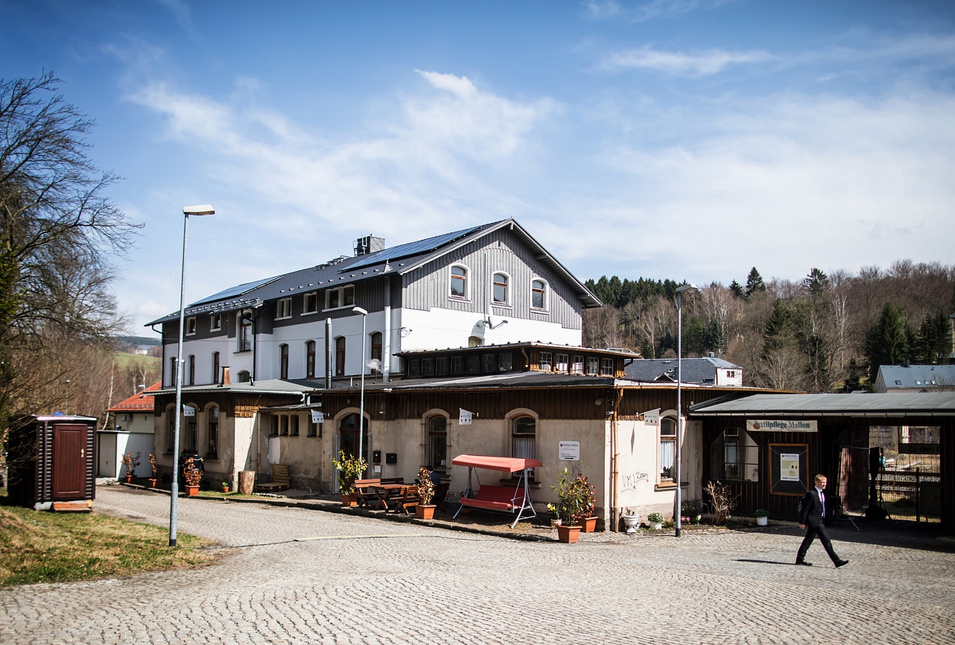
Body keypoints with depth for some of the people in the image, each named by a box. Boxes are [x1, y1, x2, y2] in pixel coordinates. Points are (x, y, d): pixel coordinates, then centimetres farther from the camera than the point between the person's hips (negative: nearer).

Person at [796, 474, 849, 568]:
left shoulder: (822, 493, 13)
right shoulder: (811, 493, -16)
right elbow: (805, 508, -15)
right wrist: (802, 522, -15)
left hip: (819, 520, 9)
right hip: (814, 520, -9)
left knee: (808, 539, 13)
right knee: (826, 540, -7)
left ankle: (800, 559, 20)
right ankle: (836, 560, -3)